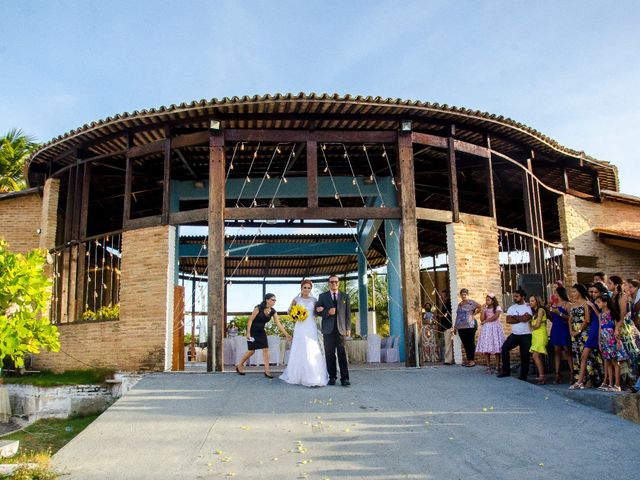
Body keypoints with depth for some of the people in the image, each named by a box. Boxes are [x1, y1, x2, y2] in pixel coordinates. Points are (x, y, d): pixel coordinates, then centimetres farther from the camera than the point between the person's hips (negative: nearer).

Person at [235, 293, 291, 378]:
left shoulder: (273, 312, -5)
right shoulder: (258, 308, -20)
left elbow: (278, 324, -7)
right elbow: (250, 320, -17)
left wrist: (286, 334, -14)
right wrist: (248, 333, -21)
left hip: (261, 332, 5)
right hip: (252, 331, -5)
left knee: (266, 349, -6)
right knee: (251, 351, 0)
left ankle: (267, 371, -2)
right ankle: (239, 366, 22)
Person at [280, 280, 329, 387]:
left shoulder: (314, 300, 10)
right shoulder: (296, 299, 7)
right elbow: (290, 312, 16)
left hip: (311, 328, 1)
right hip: (300, 328, -1)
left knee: (312, 351, -7)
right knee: (300, 351, -2)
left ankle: (314, 377, -3)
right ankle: (298, 376, 10)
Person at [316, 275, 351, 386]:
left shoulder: (345, 296, 13)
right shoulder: (323, 296, 11)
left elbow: (348, 313, 9)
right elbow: (318, 311, 6)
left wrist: (348, 328, 3)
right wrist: (327, 312, -12)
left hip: (340, 329, 0)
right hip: (328, 329, 0)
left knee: (342, 353, -4)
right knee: (329, 354, 2)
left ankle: (344, 378, -4)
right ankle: (332, 377, 8)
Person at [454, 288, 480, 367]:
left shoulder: (471, 302, -1)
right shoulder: (459, 304, 17)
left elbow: (480, 307, -11)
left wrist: (474, 314, -6)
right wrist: (455, 327, 17)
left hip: (470, 326, -6)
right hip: (460, 327, 6)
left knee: (471, 343, -3)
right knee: (465, 344, 8)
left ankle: (472, 360, 0)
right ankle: (468, 359, 14)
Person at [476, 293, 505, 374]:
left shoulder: (497, 308, 2)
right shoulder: (485, 309, 13)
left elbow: (495, 317, -11)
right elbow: (482, 319, 2)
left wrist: (485, 321, -4)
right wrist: (483, 309, -2)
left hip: (495, 329, -4)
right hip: (486, 329, 4)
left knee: (496, 349, -7)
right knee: (486, 349, -1)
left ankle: (497, 367, -3)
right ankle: (488, 367, 3)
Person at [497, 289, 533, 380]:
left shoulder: (528, 307, -4)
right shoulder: (511, 308, 9)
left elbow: (526, 318, -20)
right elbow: (508, 320, -4)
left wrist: (514, 316, -6)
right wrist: (521, 319, -11)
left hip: (526, 335, -4)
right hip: (514, 334, 4)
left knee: (525, 356, 1)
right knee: (504, 348, -11)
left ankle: (523, 376, 15)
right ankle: (506, 371, -1)